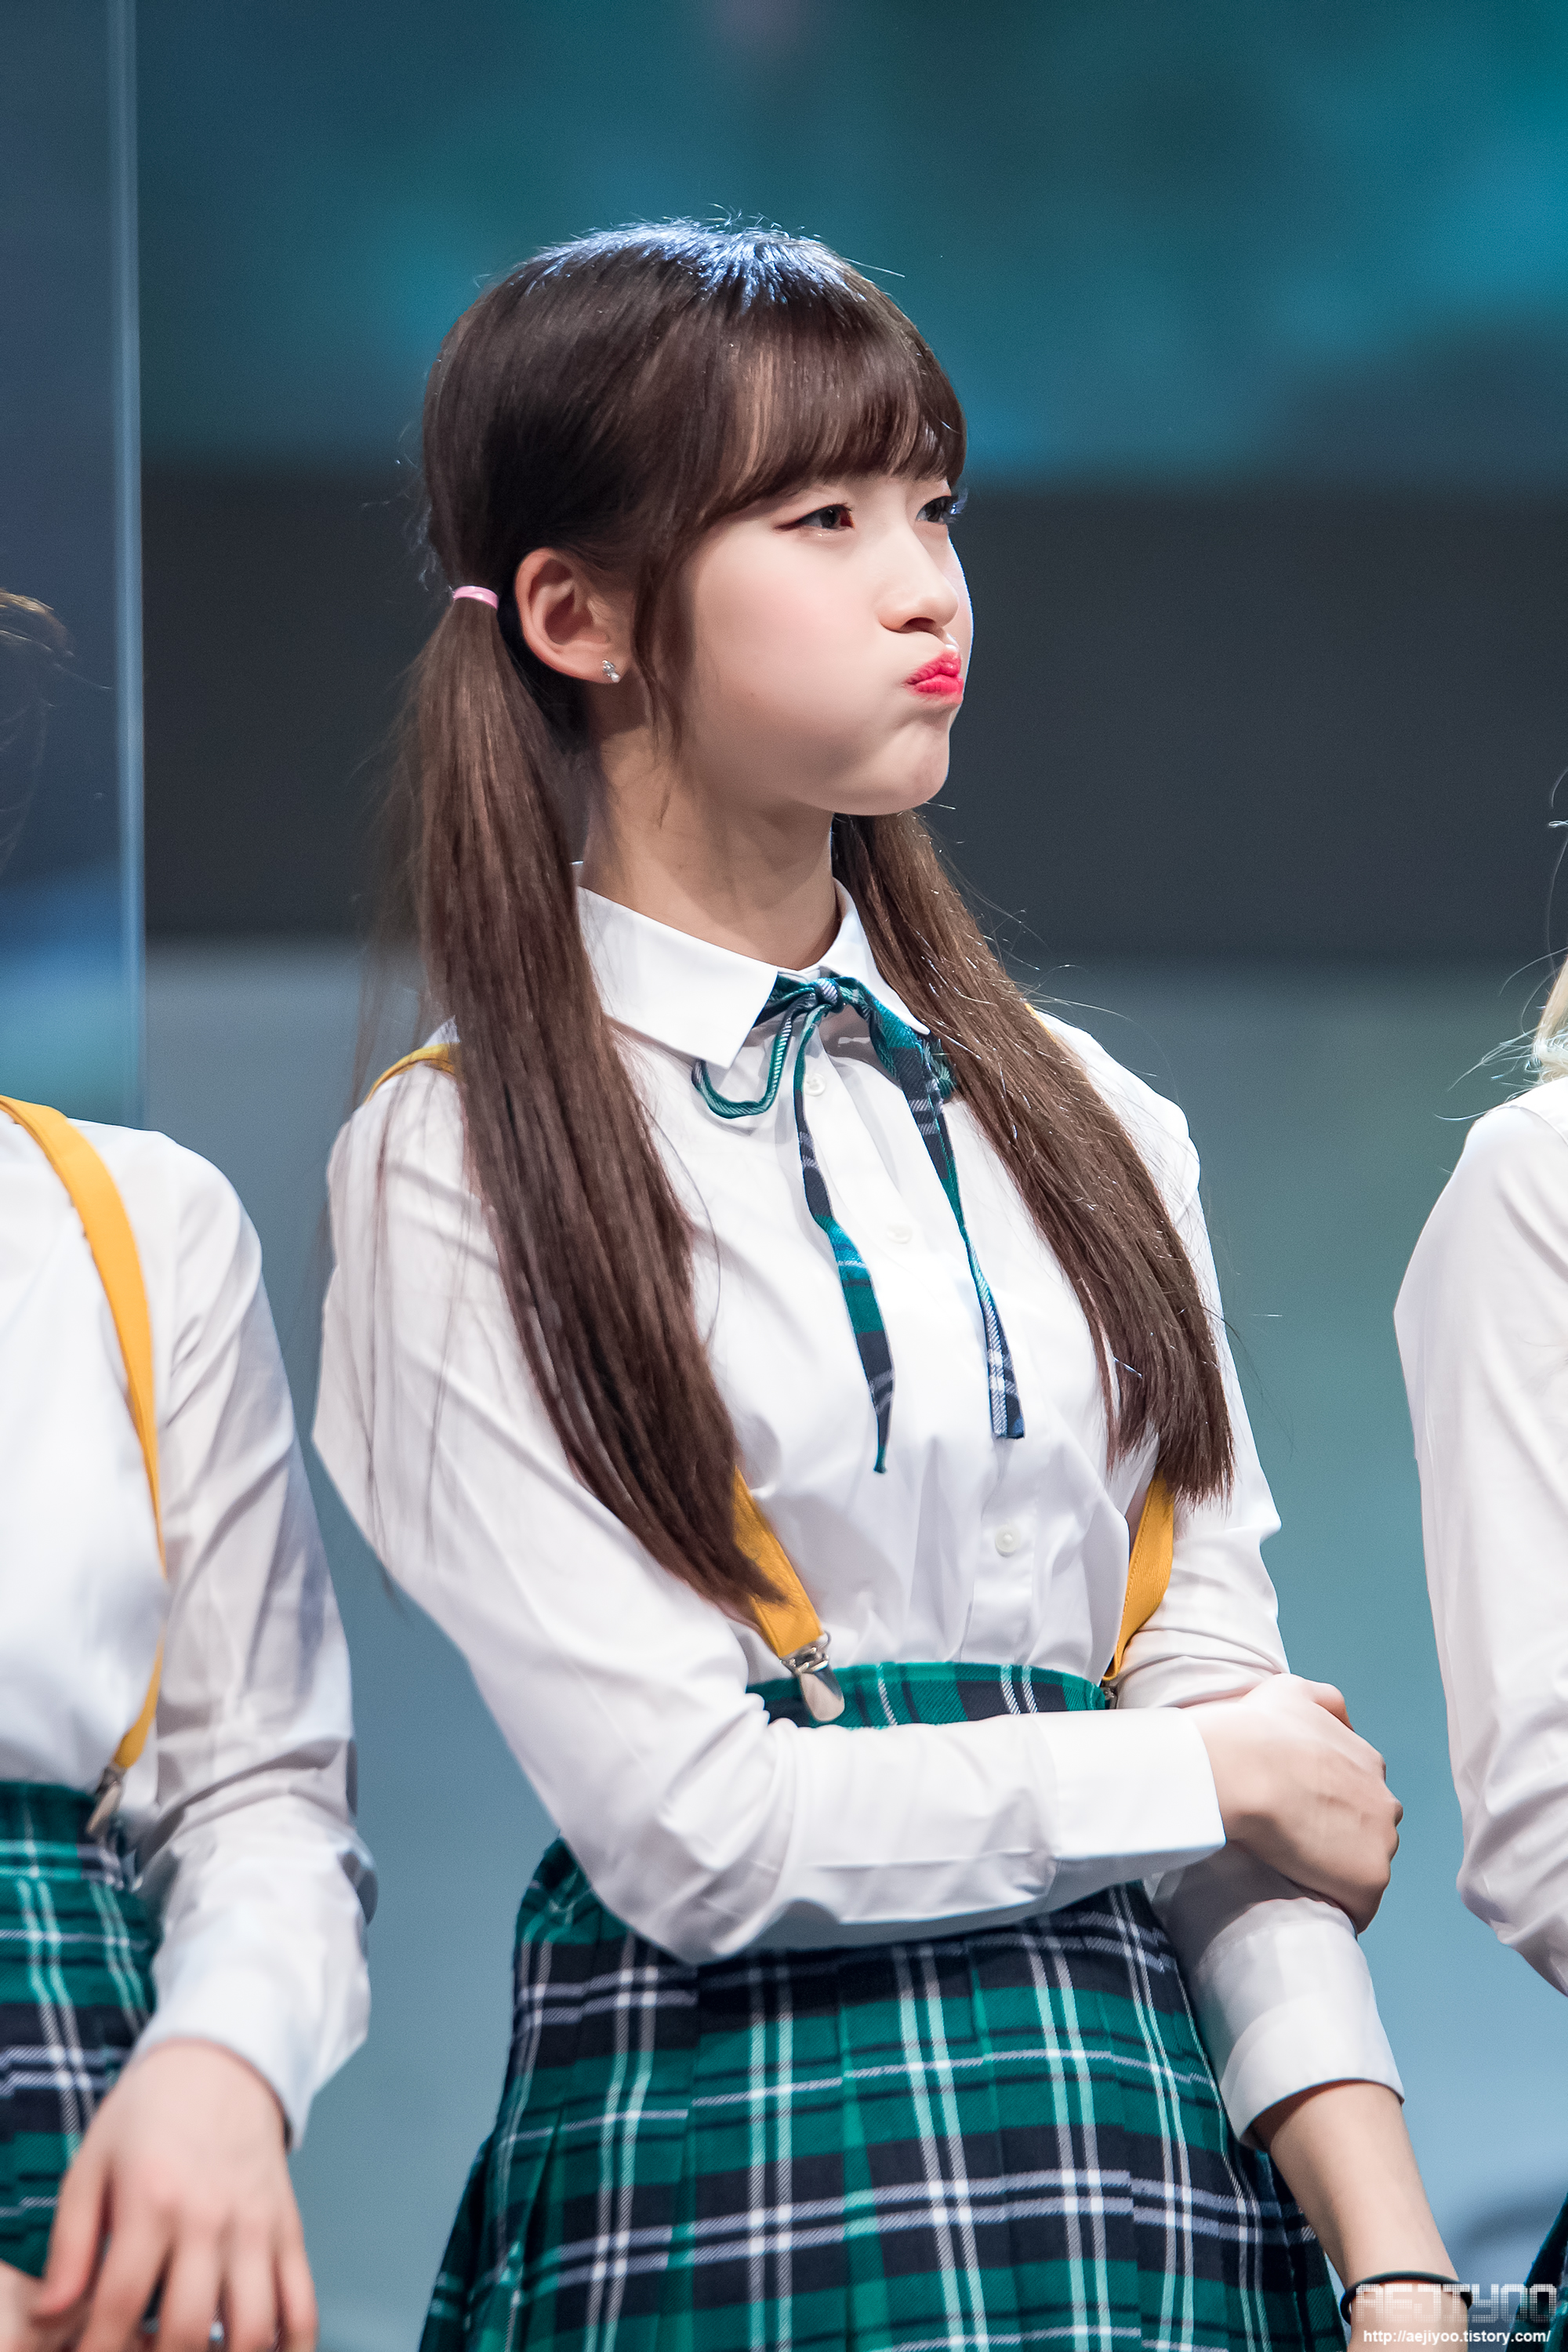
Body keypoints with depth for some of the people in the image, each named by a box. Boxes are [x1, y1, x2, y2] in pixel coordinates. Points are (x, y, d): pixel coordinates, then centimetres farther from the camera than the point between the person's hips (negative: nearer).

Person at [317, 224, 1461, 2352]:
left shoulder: (1083, 1126, 10)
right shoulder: (458, 1173, -5)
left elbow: (1211, 1671, 2)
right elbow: (695, 1822, -12)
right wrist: (1214, 1778, -3)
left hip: (1142, 2140, 4)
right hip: (720, 2158, -4)